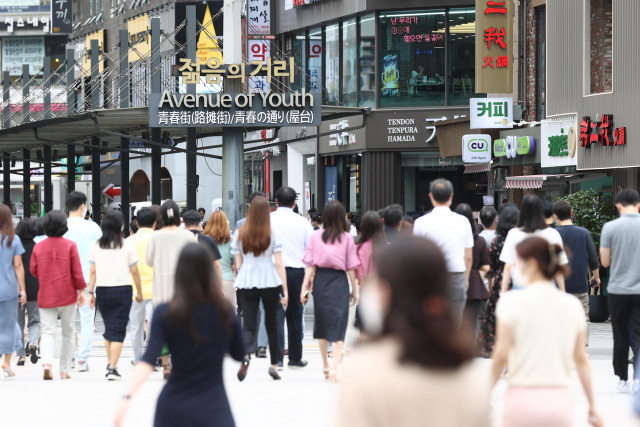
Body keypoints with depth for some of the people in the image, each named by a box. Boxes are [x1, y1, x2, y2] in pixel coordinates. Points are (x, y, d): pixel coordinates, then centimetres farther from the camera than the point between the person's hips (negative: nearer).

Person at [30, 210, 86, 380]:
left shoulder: (38, 247, 0)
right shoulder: (70, 246, -6)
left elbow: (33, 270, 7)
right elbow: (77, 270, -7)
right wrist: (81, 291, 3)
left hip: (46, 296, 1)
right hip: (67, 295, -1)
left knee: (48, 332, -1)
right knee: (68, 333, 11)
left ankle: (47, 363, -26)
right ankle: (65, 369, 12)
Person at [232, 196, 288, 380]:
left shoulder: (239, 235, 1)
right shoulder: (272, 235, -3)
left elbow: (238, 263, 5)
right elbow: (279, 264, -4)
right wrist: (285, 290, -1)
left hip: (246, 283, 1)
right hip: (270, 282, 0)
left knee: (248, 325, -2)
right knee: (271, 325, 14)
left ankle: (245, 355, -30)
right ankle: (274, 364, 17)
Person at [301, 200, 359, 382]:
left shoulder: (315, 236, 1)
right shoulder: (347, 238, -3)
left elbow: (310, 265, -1)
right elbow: (351, 267, 0)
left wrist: (305, 287, 2)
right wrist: (354, 290, 8)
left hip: (320, 280, 2)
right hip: (340, 281, -2)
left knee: (322, 322, 16)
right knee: (338, 324, -2)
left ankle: (325, 366, 28)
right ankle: (335, 368, -17)